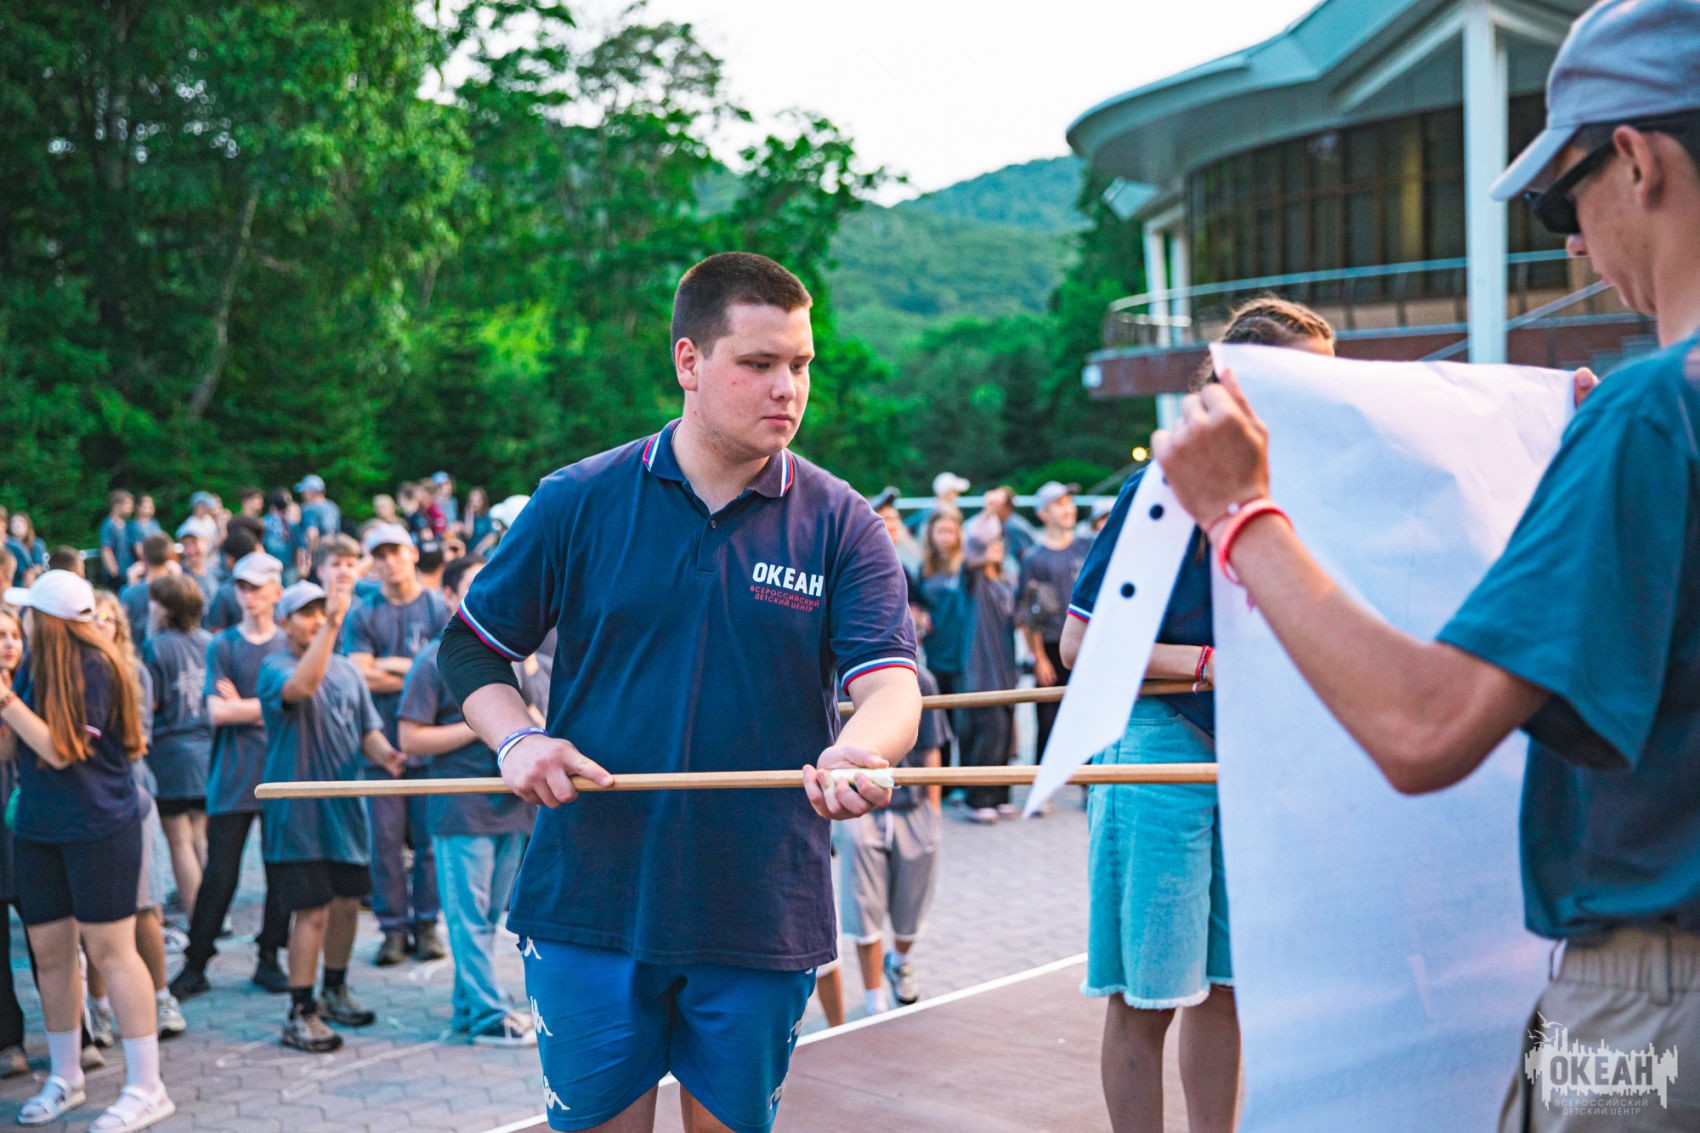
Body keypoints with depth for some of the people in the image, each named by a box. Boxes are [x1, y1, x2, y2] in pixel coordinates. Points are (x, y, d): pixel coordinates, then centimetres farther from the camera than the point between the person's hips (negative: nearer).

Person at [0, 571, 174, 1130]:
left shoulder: (94, 667, -14)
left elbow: (61, 750, -16)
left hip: (99, 827, -7)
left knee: (109, 947, -6)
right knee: (49, 952, 11)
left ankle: (146, 1088, 0)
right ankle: (64, 1077, 26)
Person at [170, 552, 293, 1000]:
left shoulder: (289, 644, 8)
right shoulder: (223, 645, 4)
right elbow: (217, 712, -6)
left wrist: (242, 707, -6)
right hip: (232, 778, -1)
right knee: (220, 874, -2)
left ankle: (268, 958, 15)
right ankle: (195, 963, 5)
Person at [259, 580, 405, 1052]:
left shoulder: (347, 669, 10)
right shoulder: (275, 668, -9)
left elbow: (367, 729, 12)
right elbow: (301, 686, -32)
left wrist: (384, 753, -10)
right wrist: (332, 624, -38)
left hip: (345, 807, 6)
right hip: (298, 812, -6)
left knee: (347, 903, 13)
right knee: (313, 911, -7)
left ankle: (335, 992, 32)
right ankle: (300, 1014, 2)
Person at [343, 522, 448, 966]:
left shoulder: (440, 607, 7)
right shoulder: (362, 615, 9)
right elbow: (363, 676, -3)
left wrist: (394, 666, -5)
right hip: (381, 741, 1)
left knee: (430, 836, 0)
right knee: (385, 838, 0)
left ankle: (426, 923, 10)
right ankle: (393, 928, 7)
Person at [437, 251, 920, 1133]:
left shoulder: (839, 523, 0)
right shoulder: (578, 502, 0)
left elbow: (890, 680, -10)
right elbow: (471, 646, 9)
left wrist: (858, 750, -33)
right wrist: (516, 740, -10)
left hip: (761, 920, 1)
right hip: (590, 904, 0)